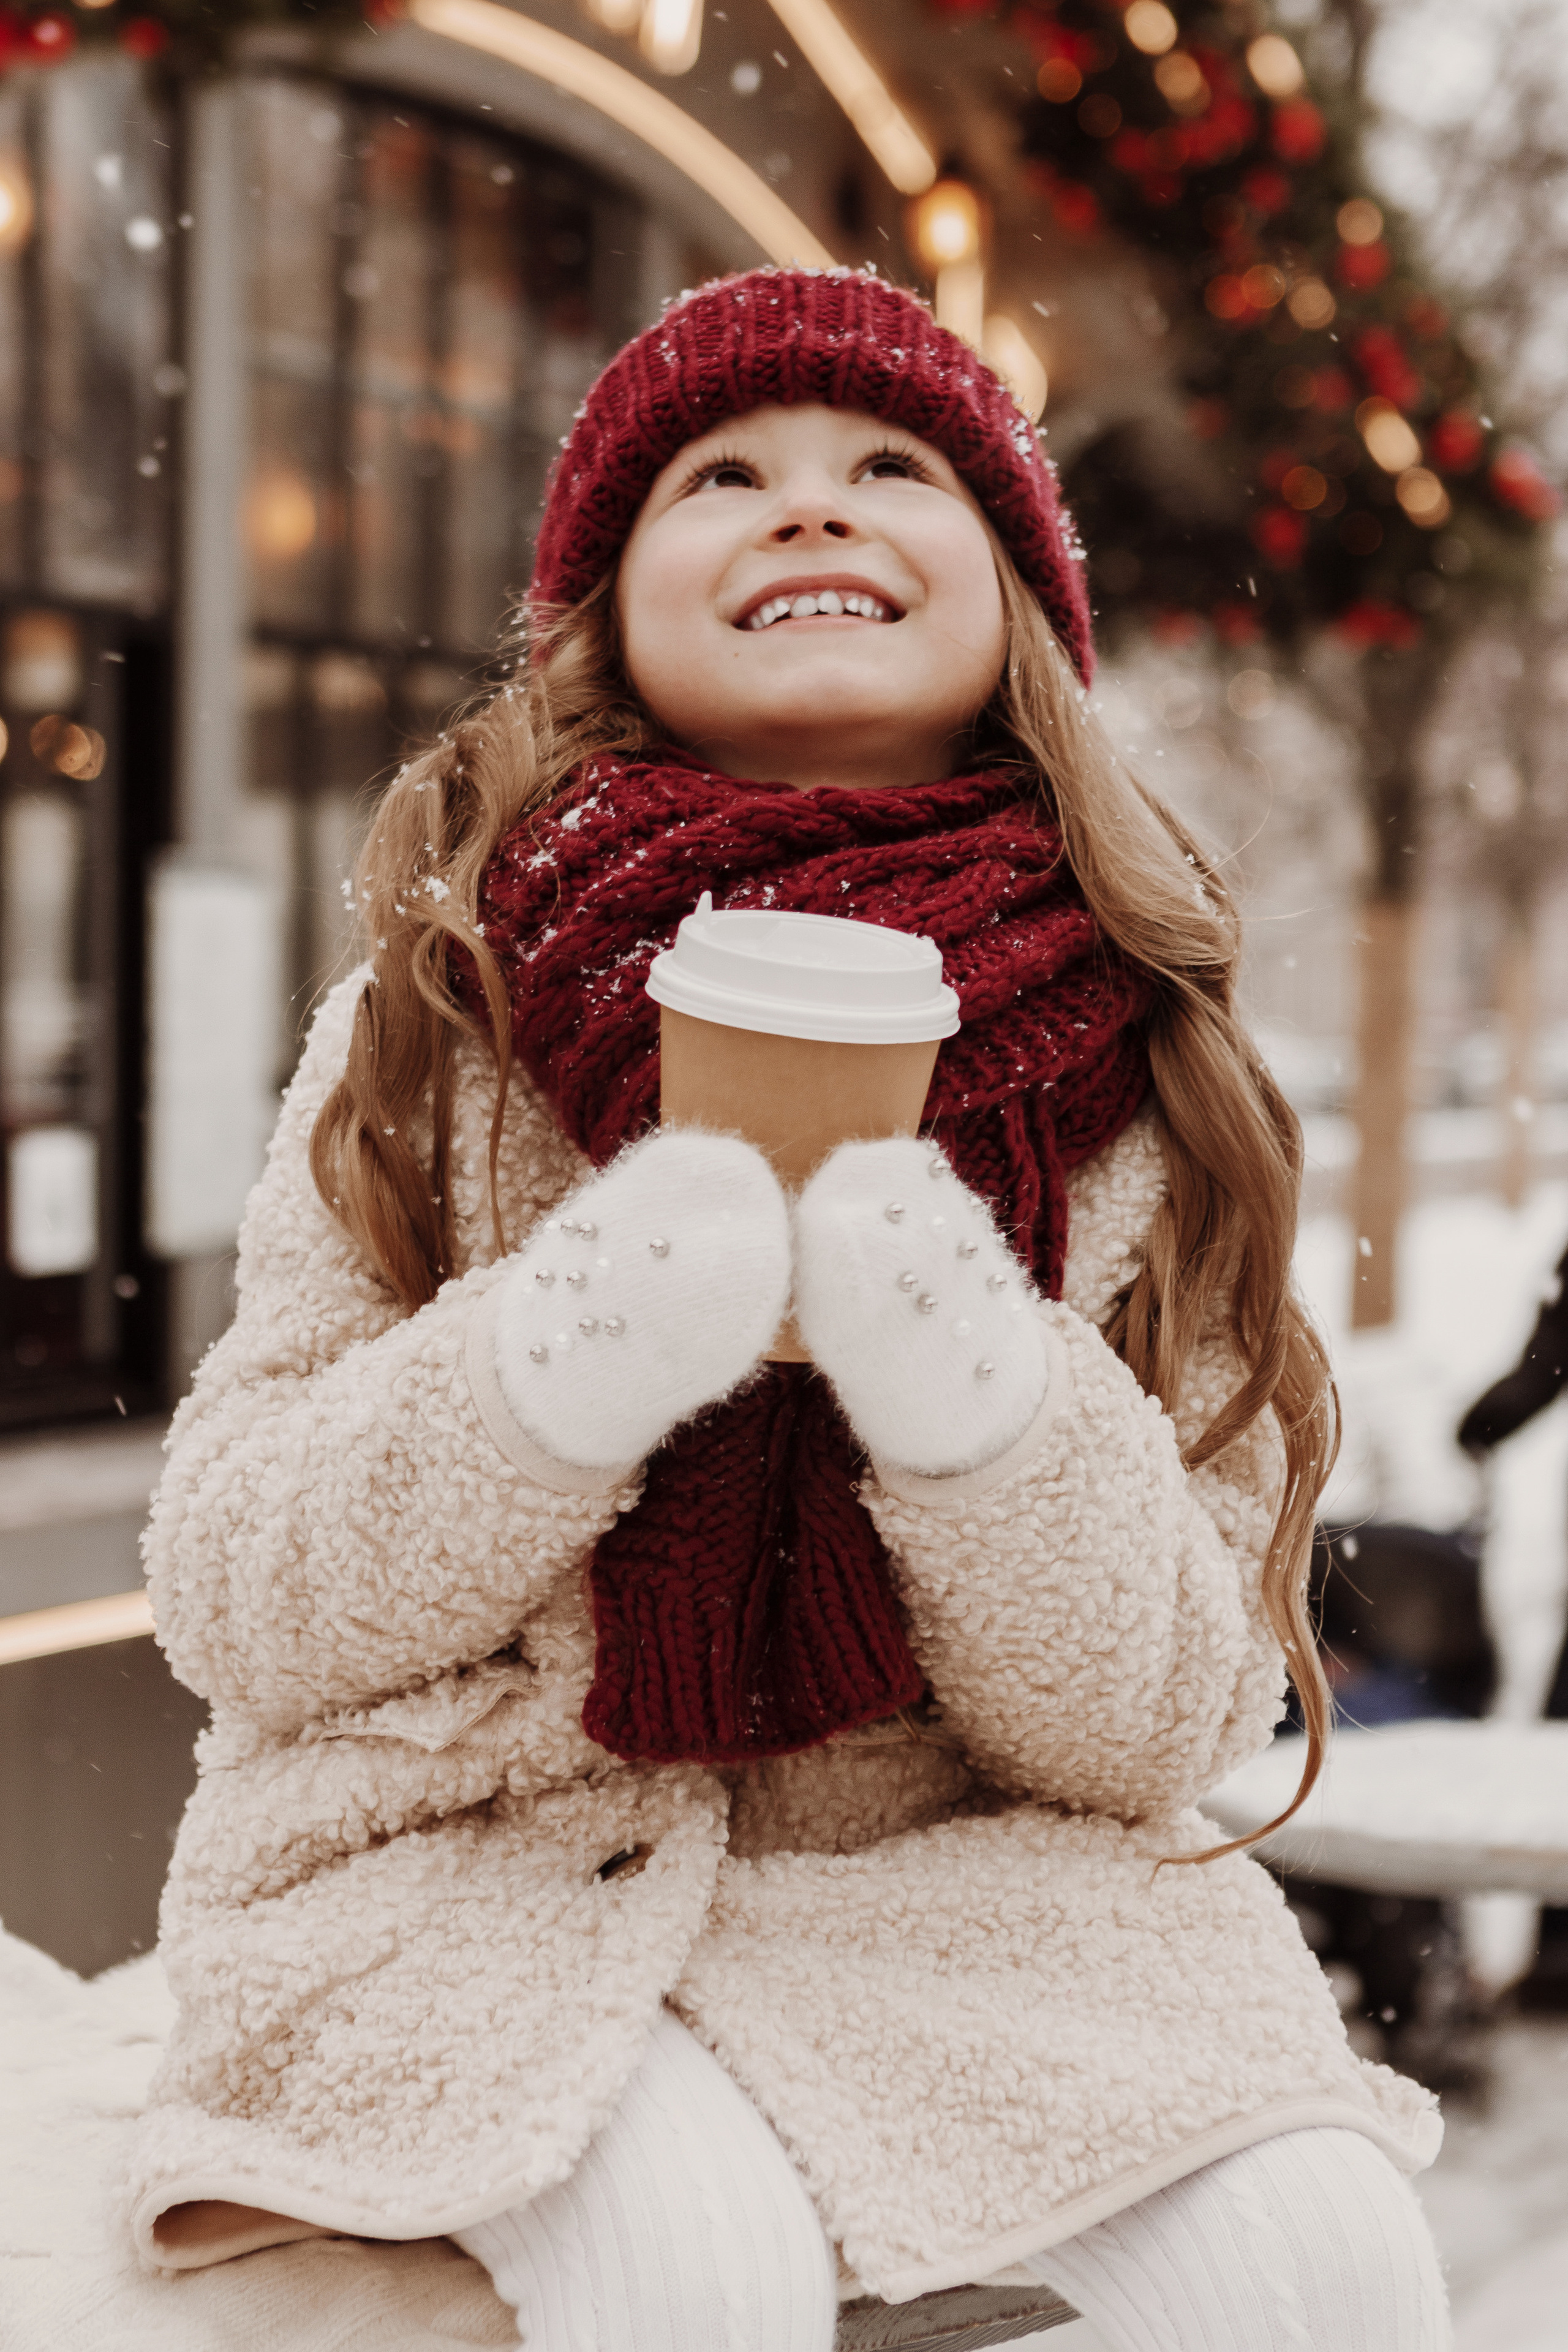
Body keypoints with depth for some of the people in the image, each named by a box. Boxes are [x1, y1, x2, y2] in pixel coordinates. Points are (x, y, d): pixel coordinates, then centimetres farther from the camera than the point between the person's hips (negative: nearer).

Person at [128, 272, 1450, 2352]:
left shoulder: (1143, 1076, -2)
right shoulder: (448, 1010, -3)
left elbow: (1163, 1725, -4)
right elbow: (227, 1598, -5)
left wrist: (978, 1405, -23)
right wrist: (548, 1377, -23)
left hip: (972, 1882, 2)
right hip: (494, 1868, -1)